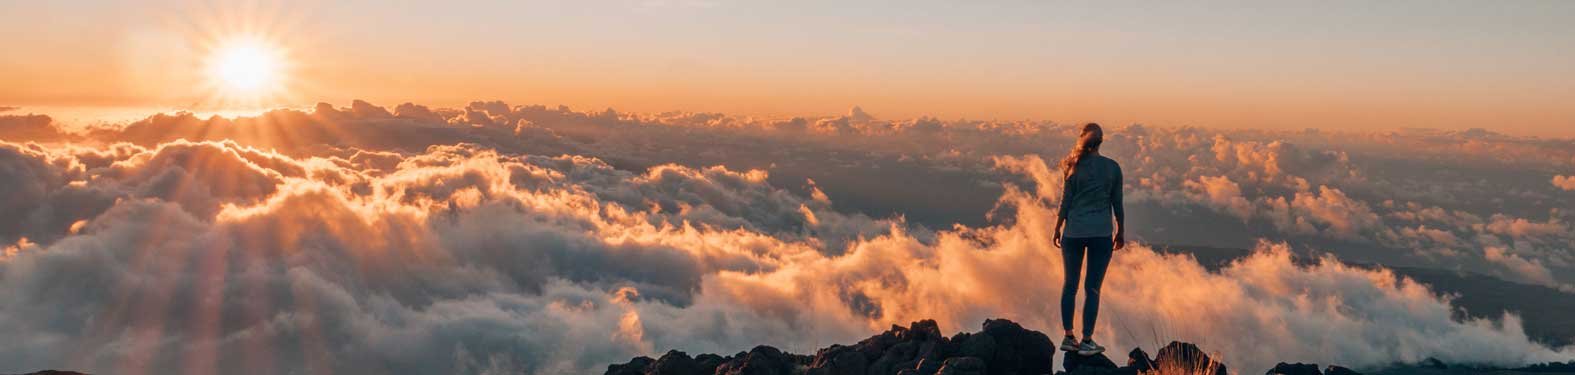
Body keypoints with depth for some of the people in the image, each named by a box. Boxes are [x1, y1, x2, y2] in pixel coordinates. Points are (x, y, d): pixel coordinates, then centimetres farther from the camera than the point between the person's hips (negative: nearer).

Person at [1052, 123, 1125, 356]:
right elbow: (1117, 204, 4)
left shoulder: (1074, 167, -2)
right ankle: (1087, 341, 5)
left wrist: (1057, 228, 9)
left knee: (1070, 284, 12)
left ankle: (1068, 337, 15)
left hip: (1074, 232, 0)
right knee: (1092, 288, 4)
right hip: (1101, 233, 0)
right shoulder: (1113, 168, 0)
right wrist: (1120, 232, 15)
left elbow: (1066, 202, -1)